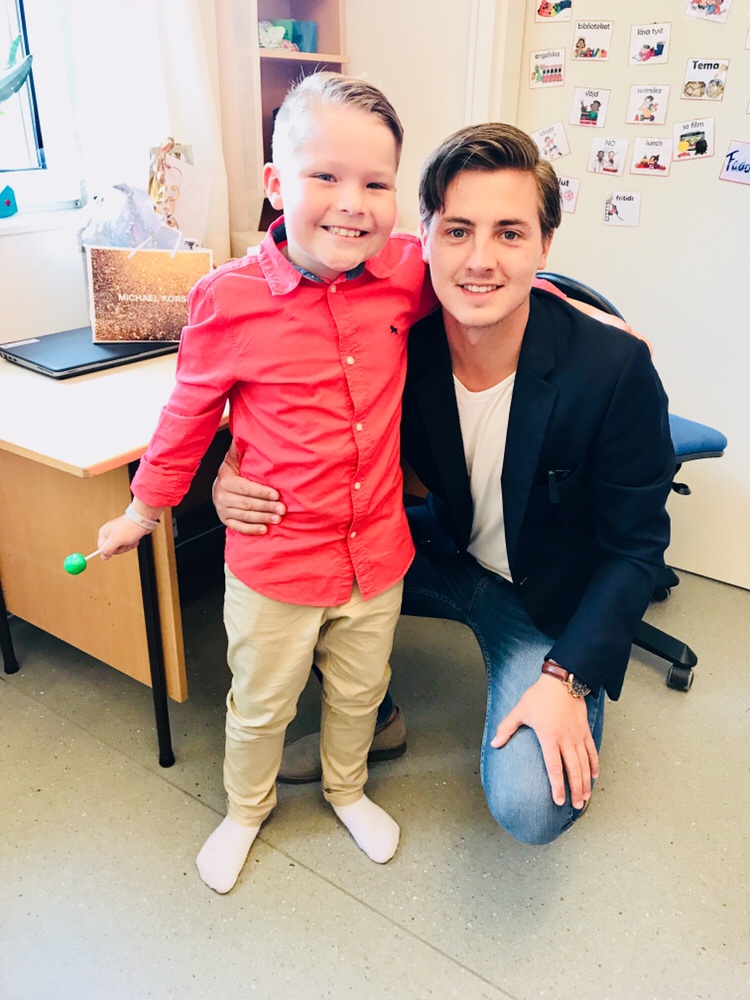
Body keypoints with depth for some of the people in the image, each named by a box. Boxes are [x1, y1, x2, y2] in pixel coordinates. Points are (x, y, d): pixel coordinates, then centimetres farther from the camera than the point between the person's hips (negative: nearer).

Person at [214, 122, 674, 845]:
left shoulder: (616, 369, -25)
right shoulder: (400, 343, -17)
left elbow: (635, 545, -14)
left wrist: (568, 677, -22)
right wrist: (236, 477, -23)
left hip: (555, 599, -3)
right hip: (446, 555, 4)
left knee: (531, 809, -22)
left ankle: (574, 718, 16)